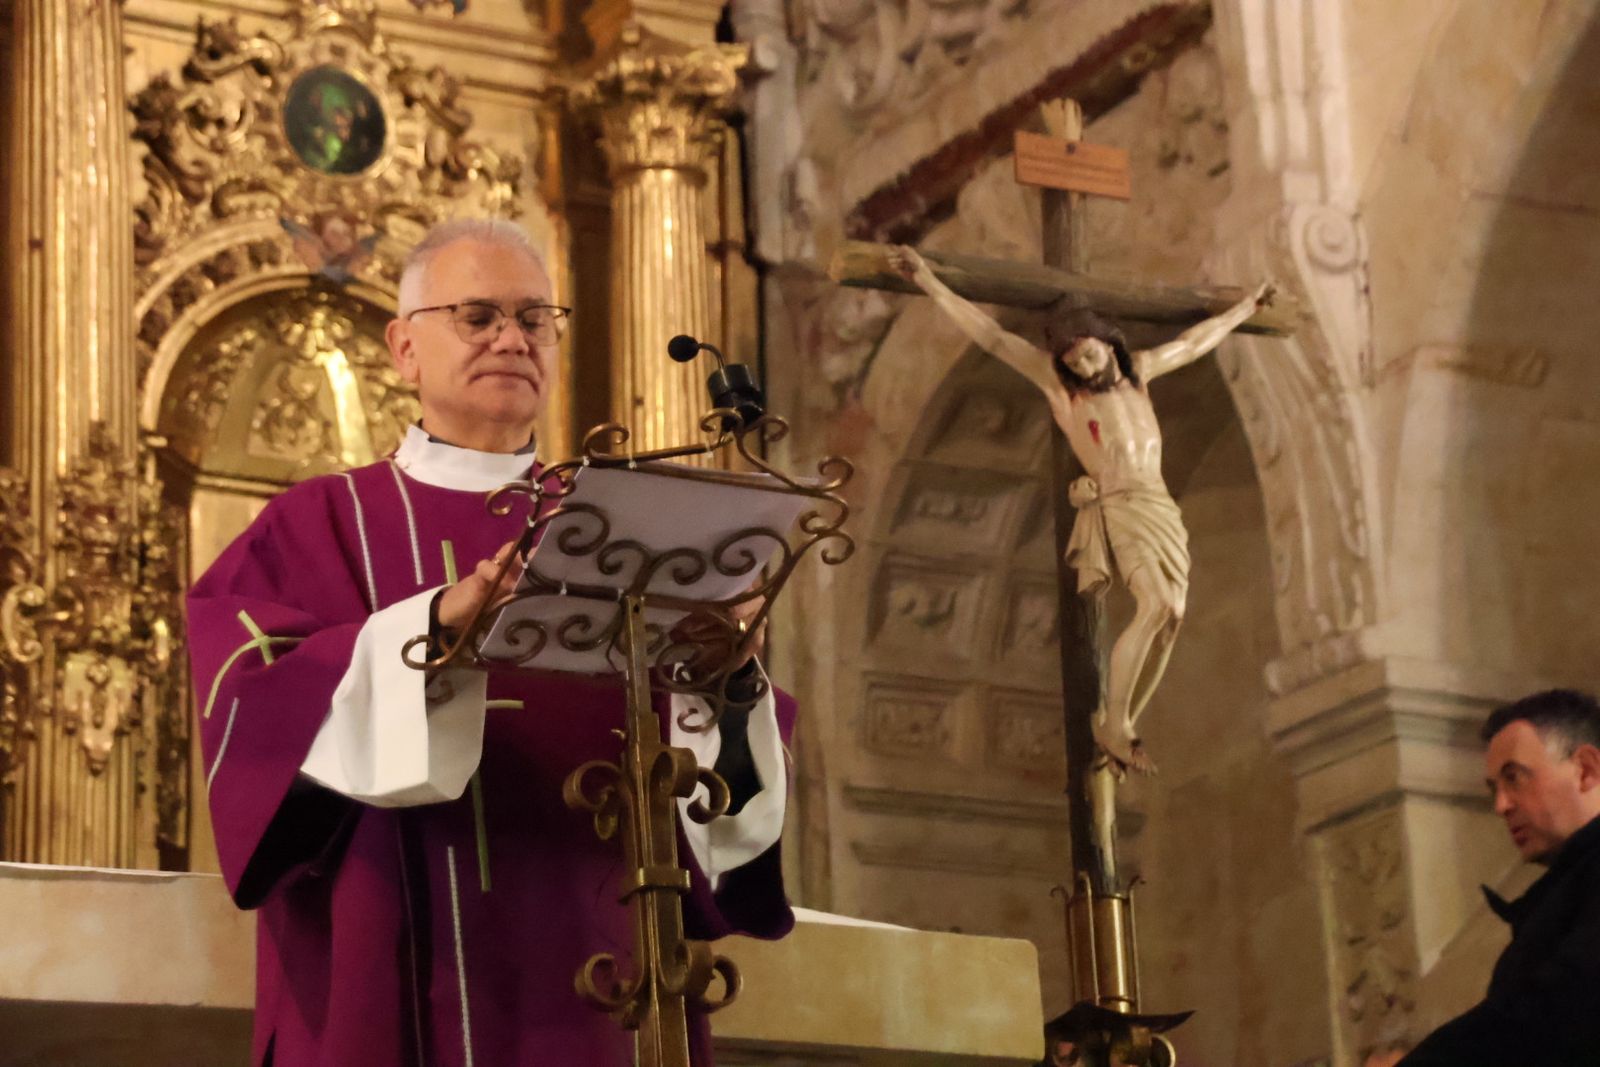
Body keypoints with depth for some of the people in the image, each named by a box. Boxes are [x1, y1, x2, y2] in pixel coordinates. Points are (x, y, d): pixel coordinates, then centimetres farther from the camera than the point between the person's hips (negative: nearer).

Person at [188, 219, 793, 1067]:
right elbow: (251, 707, -12)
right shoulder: (316, 529, 7)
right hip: (393, 991, -2)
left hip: (593, 985, 3)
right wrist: (435, 626, -27)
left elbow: (729, 773, 3)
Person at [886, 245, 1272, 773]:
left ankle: (1122, 728, -1)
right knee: (1155, 605, -25)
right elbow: (990, 335, -2)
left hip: (1161, 506, 6)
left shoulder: (1136, 370, 16)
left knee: (1171, 617, -7)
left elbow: (1195, 340, 31)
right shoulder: (1056, 381, 2)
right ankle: (1113, 723, -18)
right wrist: (929, 283, -6)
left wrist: (1246, 308, 42)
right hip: (1116, 506, -6)